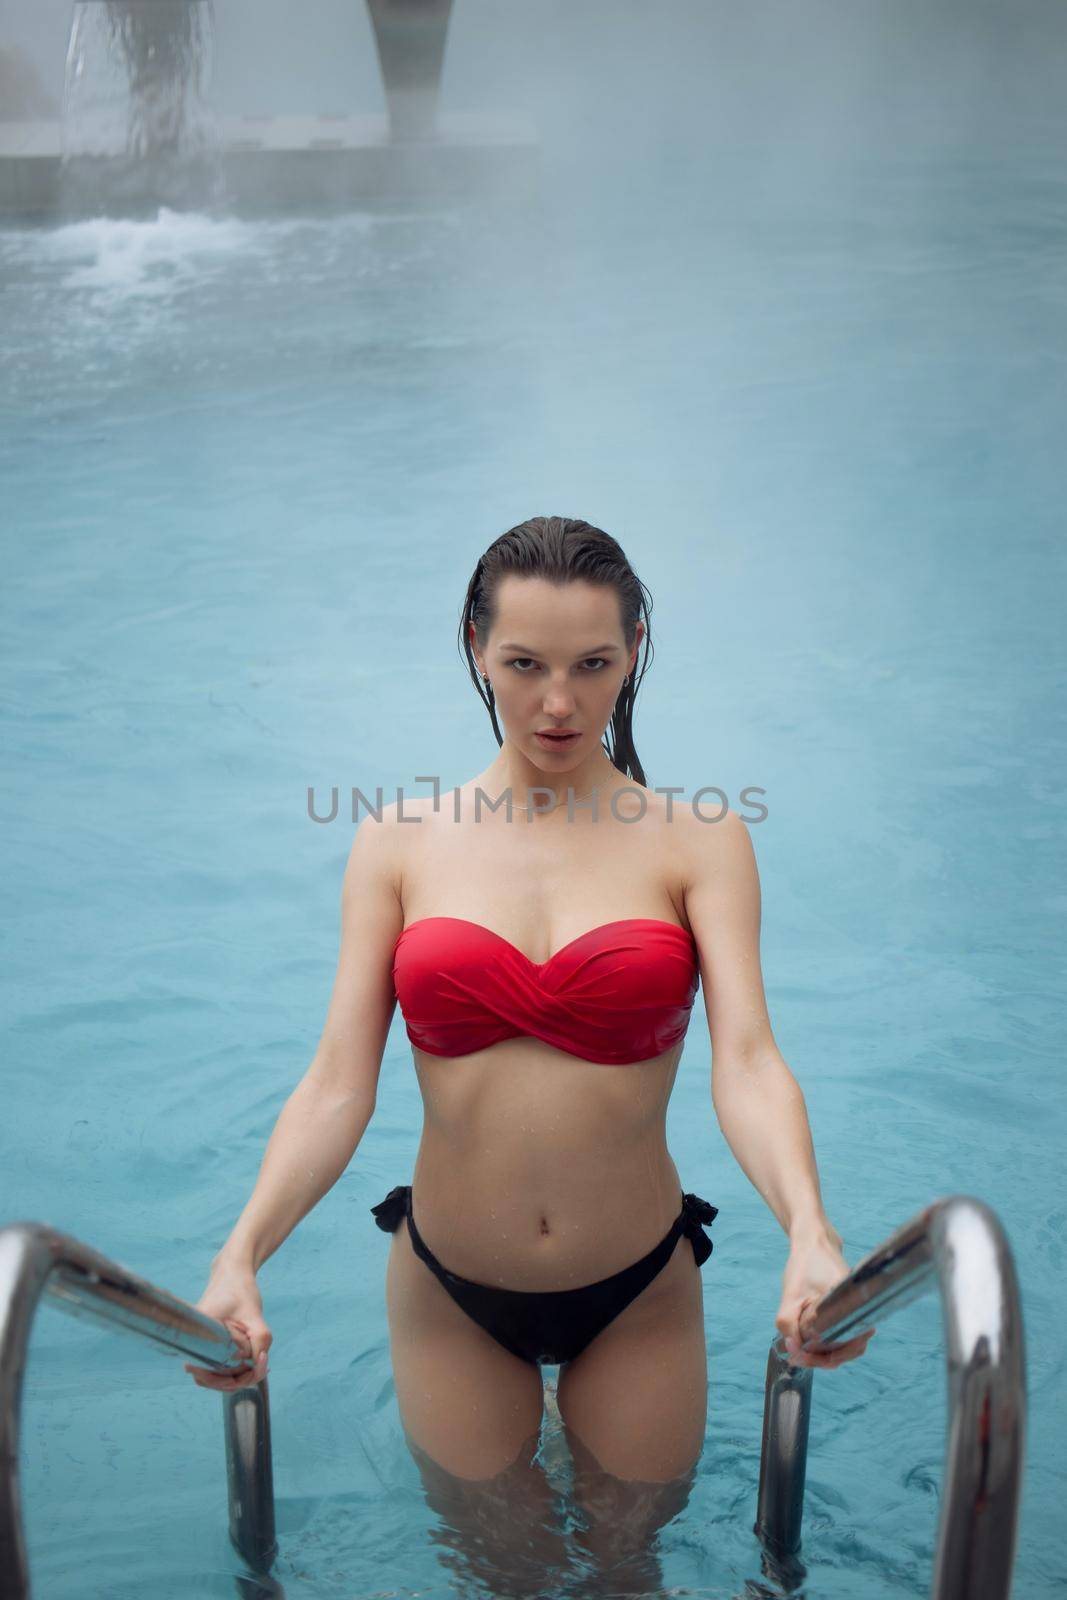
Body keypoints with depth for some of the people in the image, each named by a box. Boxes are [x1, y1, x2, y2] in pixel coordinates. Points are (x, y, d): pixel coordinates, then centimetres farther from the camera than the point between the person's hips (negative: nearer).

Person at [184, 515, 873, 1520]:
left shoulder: (698, 843, -8)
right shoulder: (400, 844, -5)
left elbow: (746, 1060, -19)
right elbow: (337, 1081, -11)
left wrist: (809, 1231, -37)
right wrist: (240, 1253, -26)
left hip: (638, 1290, 0)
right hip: (449, 1287, 1)